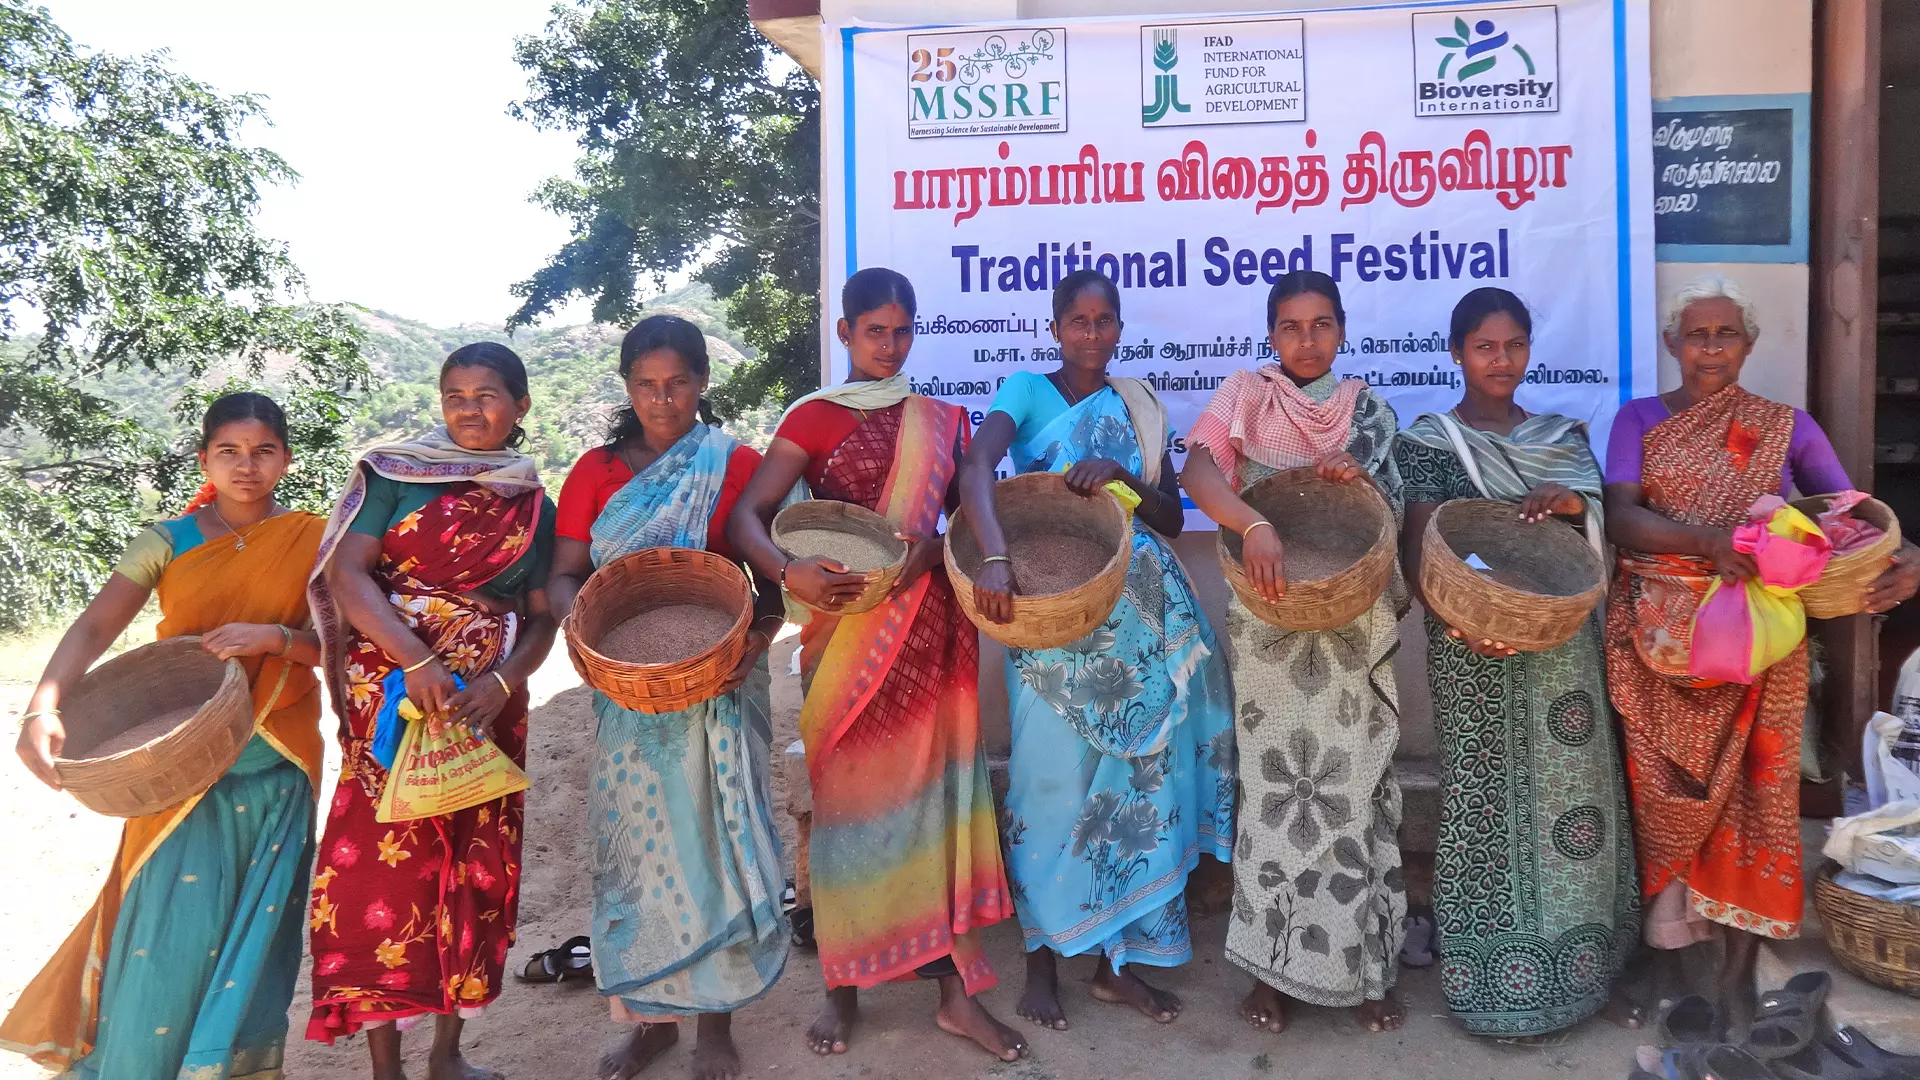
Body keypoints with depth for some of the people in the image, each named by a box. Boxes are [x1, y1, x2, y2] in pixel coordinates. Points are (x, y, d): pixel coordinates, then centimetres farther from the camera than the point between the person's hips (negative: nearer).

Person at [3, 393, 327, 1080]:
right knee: (172, 925, -3)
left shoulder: (310, 541, 1)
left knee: (254, 925, 8)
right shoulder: (168, 542, 0)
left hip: (276, 764, 1)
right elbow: (96, 625, -10)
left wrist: (275, 637, -22)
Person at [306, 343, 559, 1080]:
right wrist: (416, 661, -22)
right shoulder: (395, 472, 1)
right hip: (393, 695, -3)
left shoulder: (535, 509, 9)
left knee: (474, 866, 8)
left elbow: (541, 617, 6)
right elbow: (347, 572, -9)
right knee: (386, 862, -4)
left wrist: (501, 681, -13)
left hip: (487, 706, 3)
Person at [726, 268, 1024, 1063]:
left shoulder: (941, 420, 12)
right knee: (850, 794, 3)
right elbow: (746, 515, -10)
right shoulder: (813, 418, 1)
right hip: (846, 629, -2)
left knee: (935, 787, 3)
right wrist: (788, 571, -30)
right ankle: (843, 984, 18)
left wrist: (933, 547, -16)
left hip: (928, 627, 2)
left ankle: (956, 989, 11)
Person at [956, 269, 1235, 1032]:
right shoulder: (1027, 391, -1)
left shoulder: (1140, 408, 11)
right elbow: (975, 469, -21)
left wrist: (1122, 474, -13)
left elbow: (1172, 519, 6)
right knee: (1054, 782, -2)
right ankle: (1041, 959, 13)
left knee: (1138, 781, 6)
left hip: (1144, 617, 4)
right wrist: (994, 557, -38)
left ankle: (1119, 961, 19)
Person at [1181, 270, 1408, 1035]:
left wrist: (1364, 484, -13)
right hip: (1270, 627, -2)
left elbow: (1396, 517, 9)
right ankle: (1273, 963, 16)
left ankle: (1365, 964, 18)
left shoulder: (1369, 409, 9)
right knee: (1277, 784, 3)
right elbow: (1197, 468, -17)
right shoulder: (1246, 394, 1)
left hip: (1355, 628, 2)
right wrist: (1253, 523, -35)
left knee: (1355, 787, 5)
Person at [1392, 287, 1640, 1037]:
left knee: (1572, 792, 7)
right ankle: (1496, 979, 10)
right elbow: (1416, 554, -9)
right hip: (1478, 650, -4)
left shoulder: (1563, 436, 12)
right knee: (1489, 800, -2)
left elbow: (1601, 531, 6)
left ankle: (1581, 969, 20)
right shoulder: (1429, 441, -1)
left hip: (1562, 645, 4)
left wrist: (1571, 502, -17)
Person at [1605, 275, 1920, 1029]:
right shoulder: (1640, 419, 3)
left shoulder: (1786, 426, 7)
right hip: (1660, 635, 0)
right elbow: (1619, 517, -10)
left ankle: (1738, 968, 16)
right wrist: (1707, 539, -28)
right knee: (1662, 791, 6)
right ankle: (1665, 938, 24)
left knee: (1752, 792, 3)